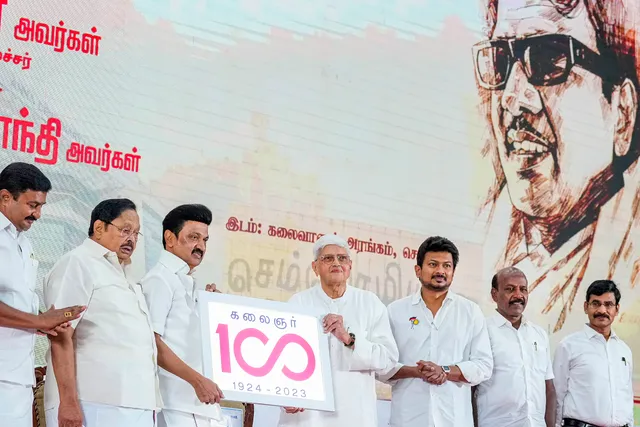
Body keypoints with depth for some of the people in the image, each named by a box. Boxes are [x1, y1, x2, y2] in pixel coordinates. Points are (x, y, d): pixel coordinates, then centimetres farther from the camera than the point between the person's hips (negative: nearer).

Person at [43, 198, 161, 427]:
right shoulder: (77, 264, -1)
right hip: (96, 405, -8)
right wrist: (68, 402, -20)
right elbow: (61, 336, -12)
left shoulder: (123, 274, 25)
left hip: (136, 406, 8)